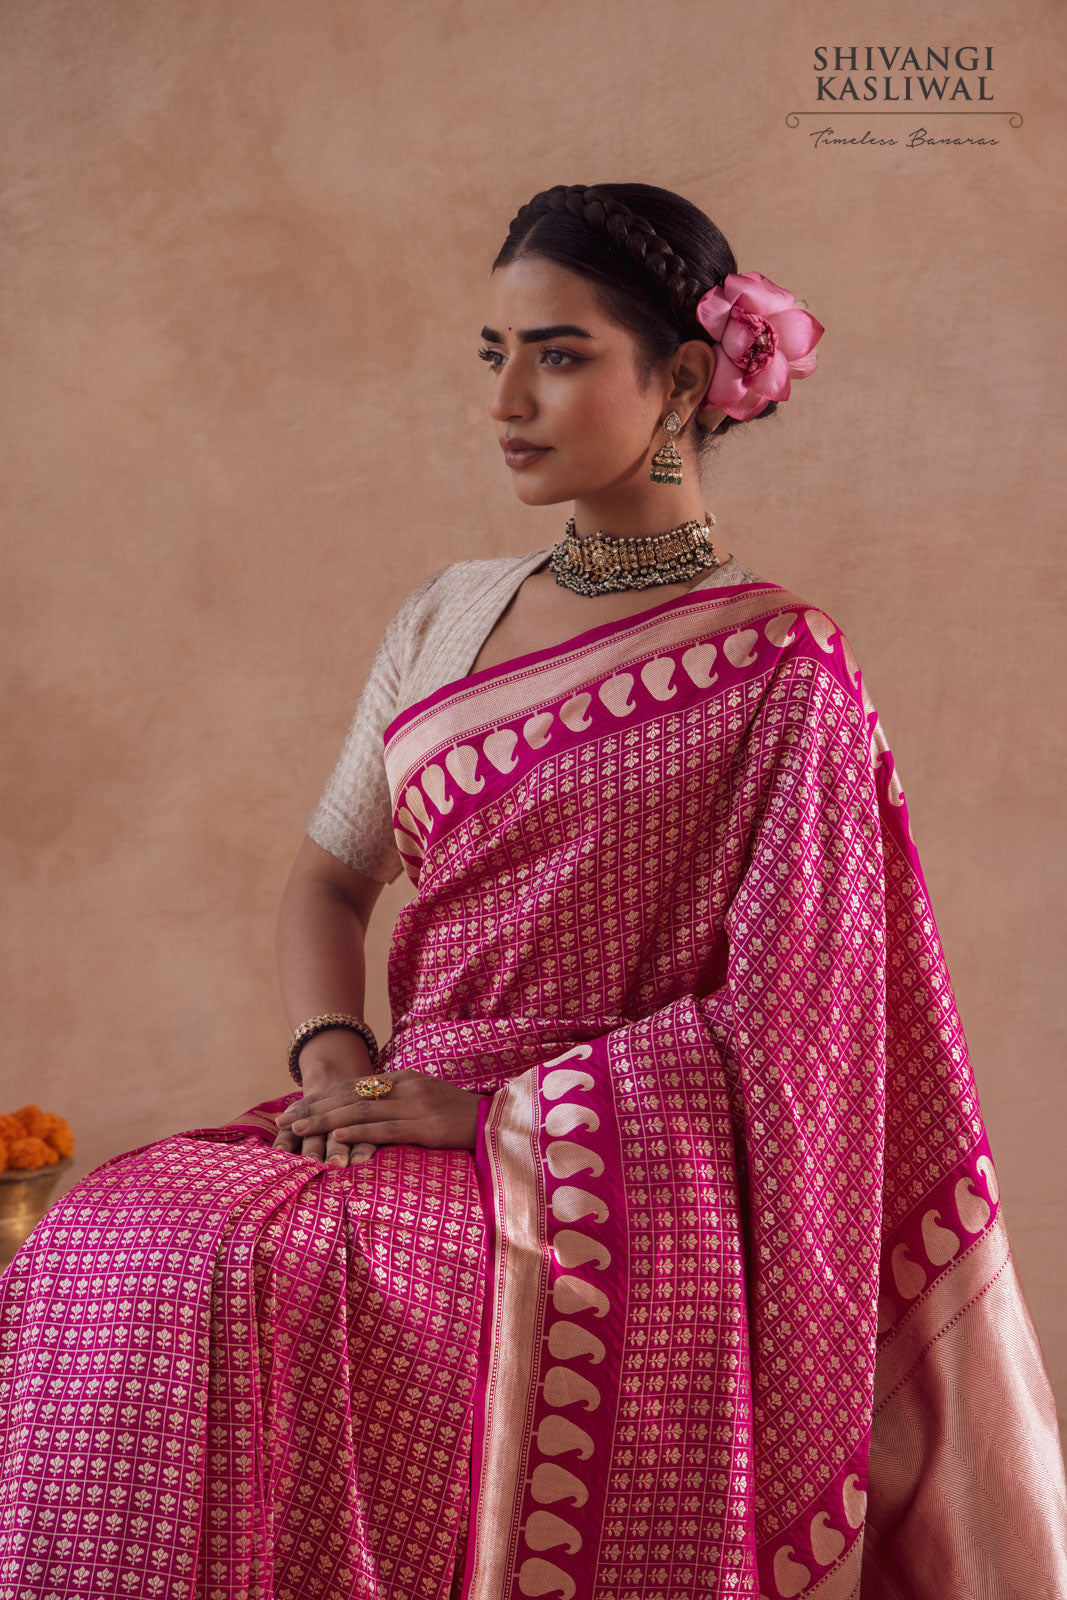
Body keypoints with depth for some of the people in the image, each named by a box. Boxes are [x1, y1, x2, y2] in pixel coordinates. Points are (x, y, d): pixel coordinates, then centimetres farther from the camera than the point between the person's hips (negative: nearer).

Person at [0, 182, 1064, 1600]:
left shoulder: (780, 672, -5)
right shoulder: (446, 615, 12)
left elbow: (775, 1026, -9)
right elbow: (328, 872, 18)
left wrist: (496, 1109, -14)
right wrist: (335, 1061, -2)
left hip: (615, 1172, -5)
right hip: (412, 1112, 5)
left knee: (253, 1279, -30)